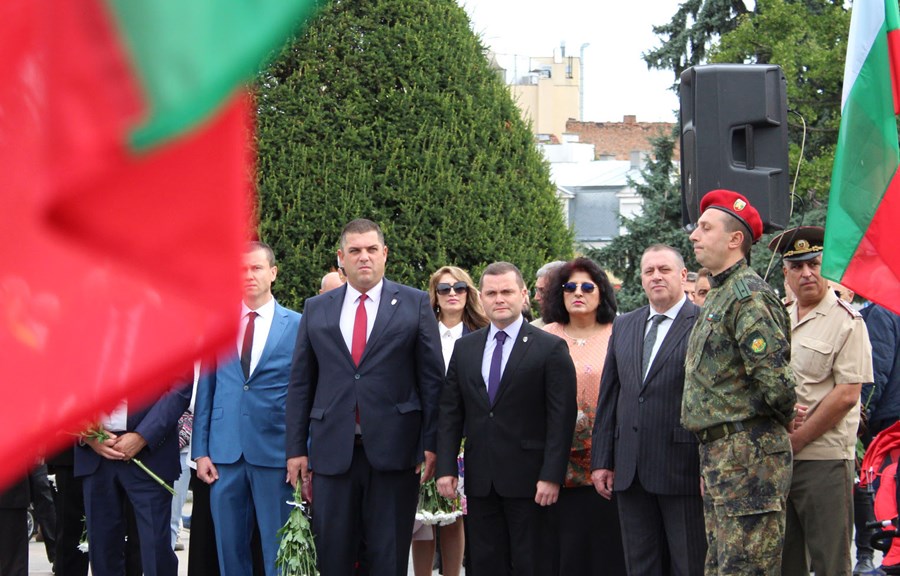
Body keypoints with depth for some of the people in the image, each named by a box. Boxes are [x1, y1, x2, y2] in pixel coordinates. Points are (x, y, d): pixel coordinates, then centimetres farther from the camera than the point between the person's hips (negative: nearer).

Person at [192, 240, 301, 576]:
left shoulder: (298, 326, 1)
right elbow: (205, 389, 10)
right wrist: (200, 451, 4)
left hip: (275, 456, -3)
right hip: (225, 453, 3)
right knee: (229, 548, 8)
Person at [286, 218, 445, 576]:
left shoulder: (414, 304, 4)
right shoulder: (316, 309, 10)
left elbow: (432, 378, 2)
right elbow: (300, 383, 10)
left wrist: (431, 443, -4)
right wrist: (296, 449, 5)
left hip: (393, 449, -2)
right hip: (332, 451, 2)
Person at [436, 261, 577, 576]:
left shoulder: (550, 348, -3)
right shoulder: (464, 348, 11)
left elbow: (561, 418, -7)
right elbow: (450, 412, 11)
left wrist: (551, 476, -14)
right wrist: (446, 467, 1)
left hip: (528, 479, -4)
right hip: (479, 479, 4)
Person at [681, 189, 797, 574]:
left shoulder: (748, 296, -15)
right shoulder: (719, 295, 18)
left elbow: (773, 375, -22)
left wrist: (782, 418, -5)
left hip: (748, 455, -11)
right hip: (718, 453, 11)